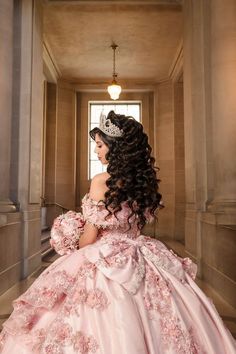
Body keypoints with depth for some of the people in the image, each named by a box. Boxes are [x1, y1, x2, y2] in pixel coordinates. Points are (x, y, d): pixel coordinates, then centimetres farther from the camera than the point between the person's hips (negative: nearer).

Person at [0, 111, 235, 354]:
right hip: (139, 259, 6)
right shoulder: (146, 180, 1)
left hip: (106, 262, -6)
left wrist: (76, 256, 11)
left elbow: (90, 237, -10)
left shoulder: (101, 181, -17)